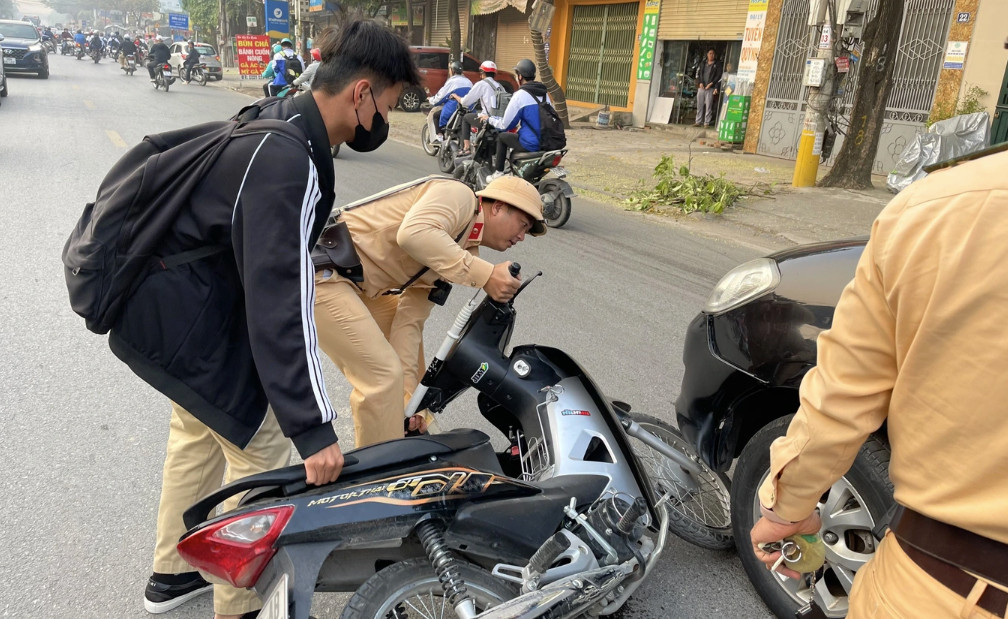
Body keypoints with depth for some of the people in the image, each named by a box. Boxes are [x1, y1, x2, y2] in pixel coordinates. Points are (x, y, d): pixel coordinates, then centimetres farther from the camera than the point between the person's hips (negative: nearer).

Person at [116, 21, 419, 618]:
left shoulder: (276, 121, 3)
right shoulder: (289, 164, -28)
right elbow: (279, 301, -32)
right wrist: (314, 428, -29)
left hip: (163, 303, 10)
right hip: (187, 322, -10)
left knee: (200, 430, 23)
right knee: (264, 452, 1)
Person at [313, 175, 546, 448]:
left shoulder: (460, 253, 13)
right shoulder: (458, 196, -11)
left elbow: (409, 319, 7)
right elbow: (413, 233, -33)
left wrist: (406, 393, -2)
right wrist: (485, 274, -33)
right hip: (322, 268, -11)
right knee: (384, 375, -14)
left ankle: (410, 438, 37)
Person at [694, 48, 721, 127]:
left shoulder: (717, 65, 5)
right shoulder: (702, 64, 17)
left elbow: (719, 76, -2)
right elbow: (698, 73, 12)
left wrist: (711, 83, -13)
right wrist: (700, 82, -5)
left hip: (710, 88, -4)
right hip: (701, 87, 4)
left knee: (708, 106, -6)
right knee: (699, 105, 5)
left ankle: (707, 123, -3)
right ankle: (698, 121, 11)